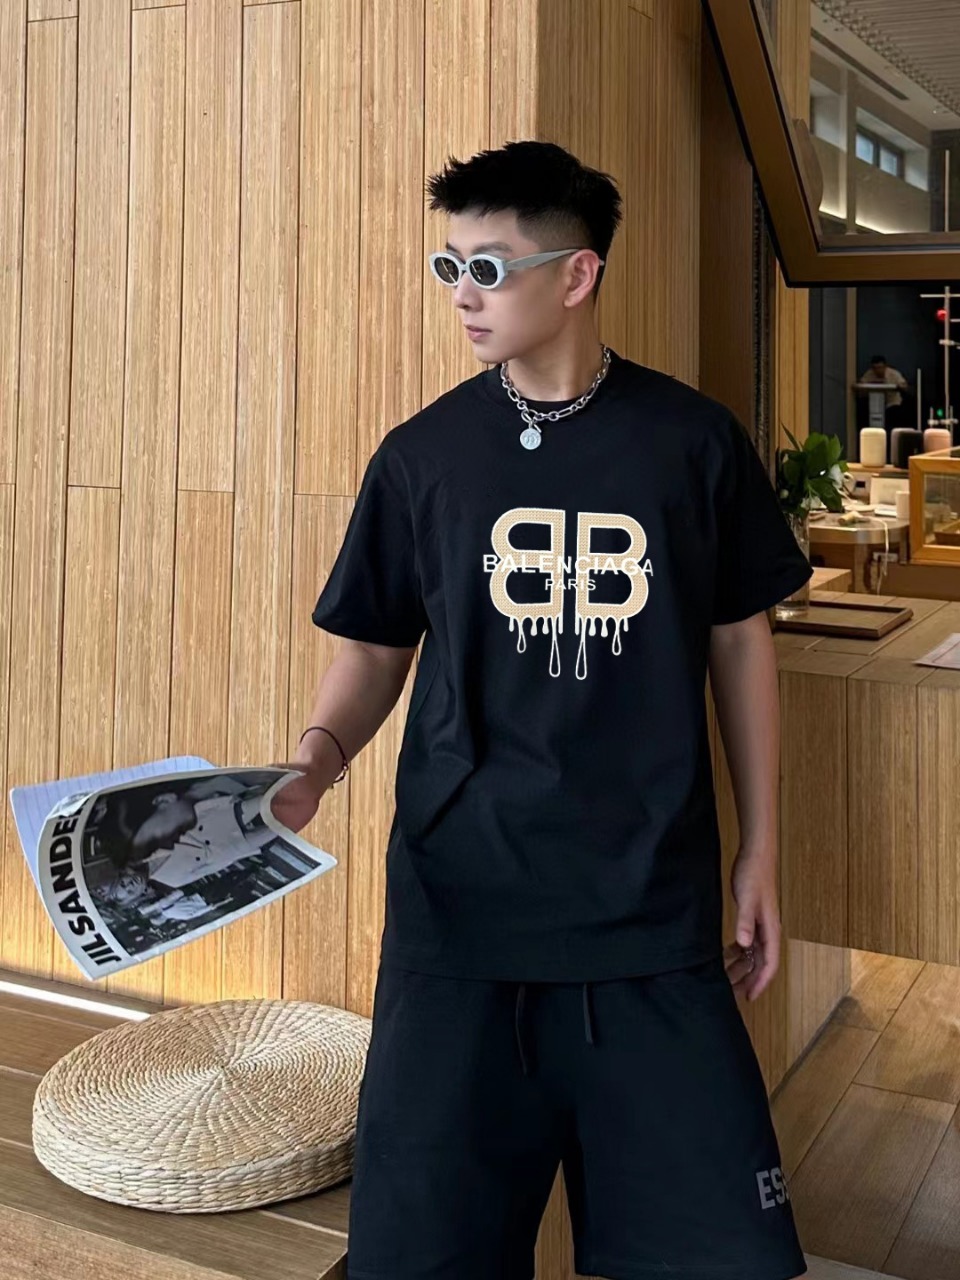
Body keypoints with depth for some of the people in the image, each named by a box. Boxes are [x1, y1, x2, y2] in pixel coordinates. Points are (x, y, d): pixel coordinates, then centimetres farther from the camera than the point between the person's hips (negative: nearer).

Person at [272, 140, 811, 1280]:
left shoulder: (693, 442, 2)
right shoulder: (421, 454, 3)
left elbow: (737, 640, 9)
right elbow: (376, 648, 9)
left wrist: (759, 848, 9)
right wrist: (312, 766, -10)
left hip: (654, 914, 0)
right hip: (459, 907, 1)